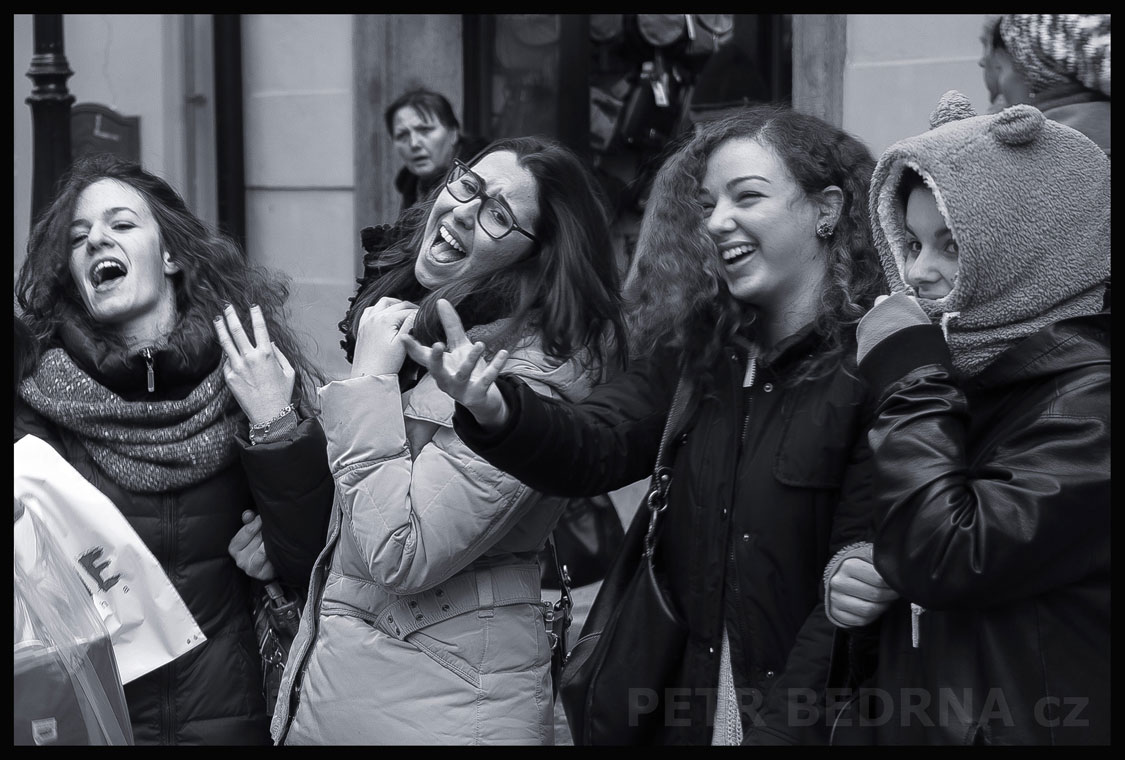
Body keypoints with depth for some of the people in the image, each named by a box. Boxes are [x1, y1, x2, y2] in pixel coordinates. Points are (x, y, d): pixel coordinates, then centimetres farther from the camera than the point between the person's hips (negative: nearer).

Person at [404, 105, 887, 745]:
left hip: (801, 720, -5)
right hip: (682, 715, 5)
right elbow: (596, 445, -10)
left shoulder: (874, 366, -13)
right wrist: (496, 411, -29)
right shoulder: (692, 349, 4)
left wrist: (781, 728, -19)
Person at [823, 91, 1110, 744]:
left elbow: (947, 560, -27)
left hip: (1031, 727, -7)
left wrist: (911, 379, -18)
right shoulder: (967, 371, 7)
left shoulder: (1091, 400, -18)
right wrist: (845, 576, -6)